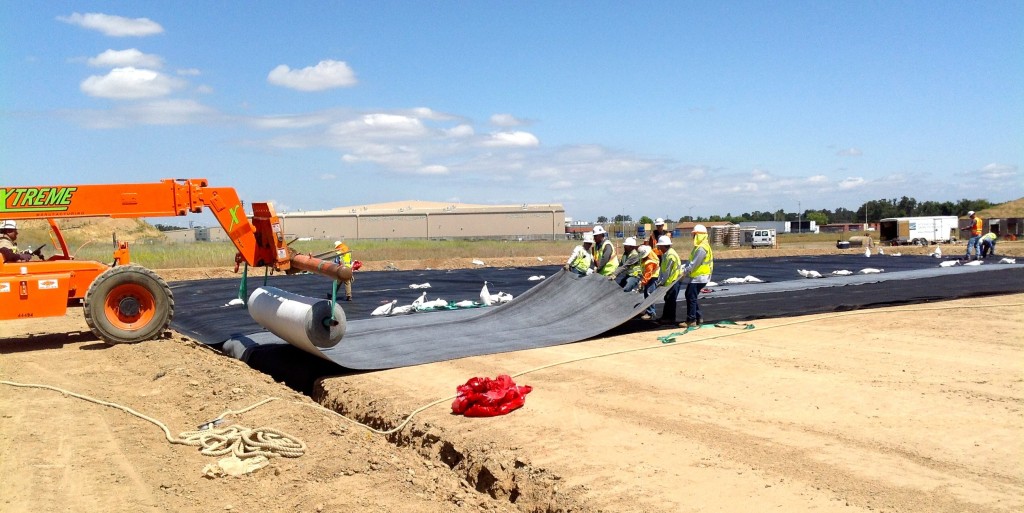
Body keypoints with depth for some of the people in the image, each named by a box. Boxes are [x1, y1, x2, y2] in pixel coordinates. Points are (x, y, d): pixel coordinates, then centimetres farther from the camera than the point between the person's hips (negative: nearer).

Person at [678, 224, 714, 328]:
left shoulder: (702, 248, -19)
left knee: (691, 297, -7)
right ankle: (699, 317, 22)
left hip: (699, 277, -10)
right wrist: (683, 267, 9)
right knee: (690, 296, 15)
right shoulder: (699, 246, 15)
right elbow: (691, 261, 19)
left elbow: (694, 264, -22)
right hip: (696, 276, 10)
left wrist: (684, 272, -16)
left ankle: (691, 321, -3)